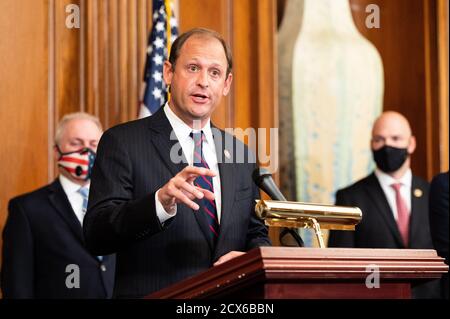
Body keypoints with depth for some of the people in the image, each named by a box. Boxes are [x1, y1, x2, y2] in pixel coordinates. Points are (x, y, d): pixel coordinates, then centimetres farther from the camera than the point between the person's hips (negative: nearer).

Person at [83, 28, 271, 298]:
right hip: (154, 295, -5)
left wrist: (251, 260, -1)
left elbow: (257, 234, 21)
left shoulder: (241, 156, 16)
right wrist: (160, 203, -24)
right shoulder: (123, 142, 0)